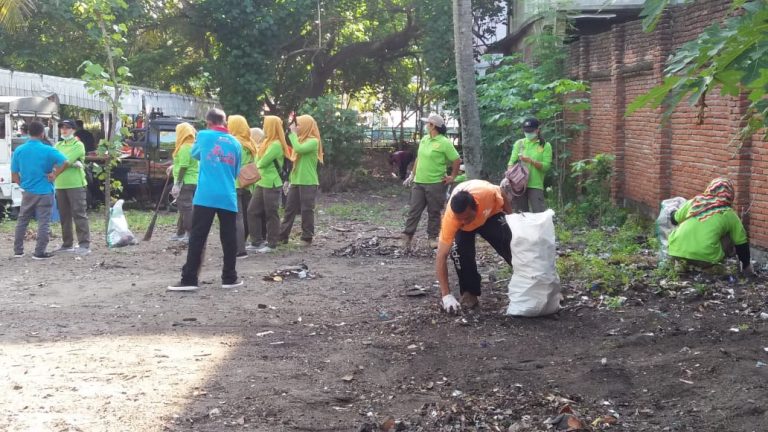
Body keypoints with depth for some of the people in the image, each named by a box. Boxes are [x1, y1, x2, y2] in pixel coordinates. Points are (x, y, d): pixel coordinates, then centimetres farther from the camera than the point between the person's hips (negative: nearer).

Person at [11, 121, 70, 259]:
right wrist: (54, 175, -9)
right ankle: (39, 252, 1)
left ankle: (18, 250, 18)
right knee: (43, 223, 1)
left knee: (22, 221, 15)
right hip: (44, 192, -4)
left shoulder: (19, 150, 1)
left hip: (27, 192, 4)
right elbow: (65, 162, -21)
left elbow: (14, 174, 4)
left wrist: (23, 184, 15)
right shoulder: (47, 150, -11)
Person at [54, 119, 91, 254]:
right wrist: (73, 163, -14)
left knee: (79, 214, -8)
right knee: (64, 216, 10)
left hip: (75, 184, -6)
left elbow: (66, 160, -15)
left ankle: (85, 244, -10)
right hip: (60, 185, 6)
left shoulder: (78, 145, -1)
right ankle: (67, 244, 17)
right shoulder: (58, 145, 17)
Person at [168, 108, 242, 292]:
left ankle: (189, 280, -5)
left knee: (197, 238, -1)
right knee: (229, 239, 10)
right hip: (228, 198, 2)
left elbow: (195, 154, 23)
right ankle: (229, 278, 14)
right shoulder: (235, 143, 11)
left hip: (205, 197, -2)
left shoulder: (204, 136, 3)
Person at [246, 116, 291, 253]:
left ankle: (271, 244, 8)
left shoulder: (276, 145, -16)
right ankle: (255, 242, 14)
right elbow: (258, 161, 13)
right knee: (252, 211, 7)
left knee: (271, 214, 0)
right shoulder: (267, 142, 15)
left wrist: (258, 164, 1)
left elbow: (262, 162, -19)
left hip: (272, 185, -9)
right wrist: (259, 164, -8)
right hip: (261, 183, 9)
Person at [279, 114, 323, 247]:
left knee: (307, 210, -2)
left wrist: (293, 133, -17)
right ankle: (282, 235, 10)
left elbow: (299, 149, -27)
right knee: (289, 209, 7)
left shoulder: (313, 141, -11)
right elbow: (294, 158, 16)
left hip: (308, 182, -8)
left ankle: (307, 238, 6)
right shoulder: (300, 139, 16)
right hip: (296, 181, 8)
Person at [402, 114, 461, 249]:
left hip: (435, 183, -6)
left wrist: (452, 177, -4)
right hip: (418, 182, 6)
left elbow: (456, 160, -7)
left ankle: (432, 237, 14)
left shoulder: (444, 143, -11)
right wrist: (412, 175, 17)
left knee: (434, 212, 4)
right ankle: (407, 235, 6)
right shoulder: (424, 139, 10)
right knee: (414, 210, 4)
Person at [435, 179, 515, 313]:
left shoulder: (488, 192, -44)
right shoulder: (450, 218, -42)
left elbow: (504, 197, -17)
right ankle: (470, 293, -6)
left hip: (491, 215, 1)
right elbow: (441, 257, -39)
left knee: (511, 247, -15)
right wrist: (446, 295, -45)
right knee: (458, 250, -24)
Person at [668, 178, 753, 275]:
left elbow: (674, 219, 30)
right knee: (729, 238, 20)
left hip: (676, 252, 3)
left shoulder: (694, 201, 15)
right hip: (705, 257, -3)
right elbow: (741, 243, 14)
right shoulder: (729, 214, 9)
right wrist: (746, 266, 29)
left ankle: (683, 263, 18)